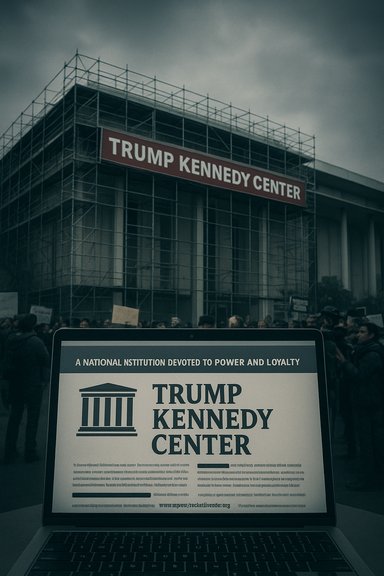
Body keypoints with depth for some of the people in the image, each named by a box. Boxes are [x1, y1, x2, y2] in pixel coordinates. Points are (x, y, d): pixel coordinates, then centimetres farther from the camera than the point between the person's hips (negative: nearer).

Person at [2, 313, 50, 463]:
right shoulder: (35, 342, -18)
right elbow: (46, 361, -12)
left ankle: (9, 452, 19)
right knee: (32, 419, 7)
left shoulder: (10, 340, -3)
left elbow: (6, 363, 8)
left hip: (15, 385, 5)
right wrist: (44, 380, 0)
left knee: (14, 418, 15)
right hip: (33, 385, -5)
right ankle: (30, 452, 13)